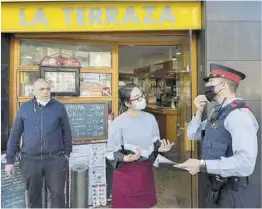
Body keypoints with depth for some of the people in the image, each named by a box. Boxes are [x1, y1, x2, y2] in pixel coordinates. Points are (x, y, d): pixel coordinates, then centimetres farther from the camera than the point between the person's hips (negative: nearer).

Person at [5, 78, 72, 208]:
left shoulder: (59, 107, 0)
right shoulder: (24, 108, 3)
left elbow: (66, 132, 5)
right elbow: (15, 135, 7)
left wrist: (67, 153, 4)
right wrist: (10, 160, 7)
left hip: (55, 159, -1)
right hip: (30, 160, 2)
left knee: (58, 194, 6)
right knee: (33, 195, 16)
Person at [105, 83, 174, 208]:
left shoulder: (150, 118, -1)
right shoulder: (118, 122, -15)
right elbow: (111, 152, -11)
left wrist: (160, 148, -10)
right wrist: (126, 158, -28)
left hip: (146, 170, 4)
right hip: (126, 173, -4)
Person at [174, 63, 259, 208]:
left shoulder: (238, 114, -23)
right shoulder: (217, 111, 5)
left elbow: (246, 162, -32)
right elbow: (193, 135, 12)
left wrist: (202, 165, -28)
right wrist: (199, 112, -3)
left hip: (231, 192, -8)